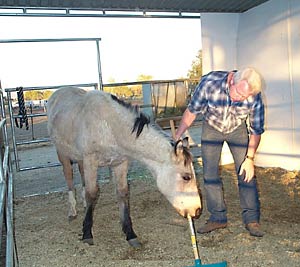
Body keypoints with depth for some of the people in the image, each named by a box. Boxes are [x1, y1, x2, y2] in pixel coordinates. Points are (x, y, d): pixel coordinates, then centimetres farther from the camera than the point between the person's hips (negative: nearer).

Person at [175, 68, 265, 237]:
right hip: (211, 127, 0)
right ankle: (218, 218, 9)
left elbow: (256, 131, -15)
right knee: (210, 173, -3)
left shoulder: (255, 98, -31)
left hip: (238, 129, 0)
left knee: (247, 173, -7)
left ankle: (252, 219, 6)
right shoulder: (209, 82, -34)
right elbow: (192, 110, -18)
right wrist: (177, 137, -15)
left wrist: (250, 158, -16)